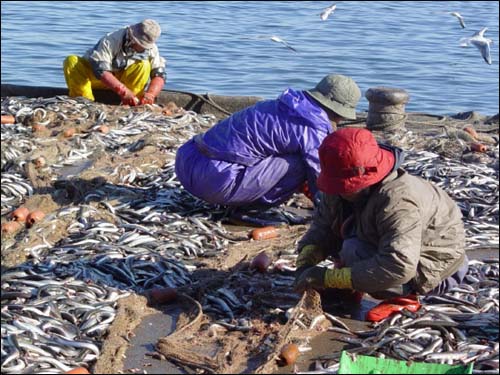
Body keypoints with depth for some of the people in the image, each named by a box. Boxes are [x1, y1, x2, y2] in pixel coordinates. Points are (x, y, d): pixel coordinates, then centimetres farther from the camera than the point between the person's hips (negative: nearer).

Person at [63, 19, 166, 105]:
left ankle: (132, 103, -22)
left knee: (144, 65, -25)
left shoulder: (150, 48, -16)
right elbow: (100, 70, -38)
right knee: (72, 62, -31)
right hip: (95, 77, -2)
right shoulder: (110, 41, -31)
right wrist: (123, 91, -47)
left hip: (121, 79, 3)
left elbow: (160, 74, -14)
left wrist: (150, 94, -34)